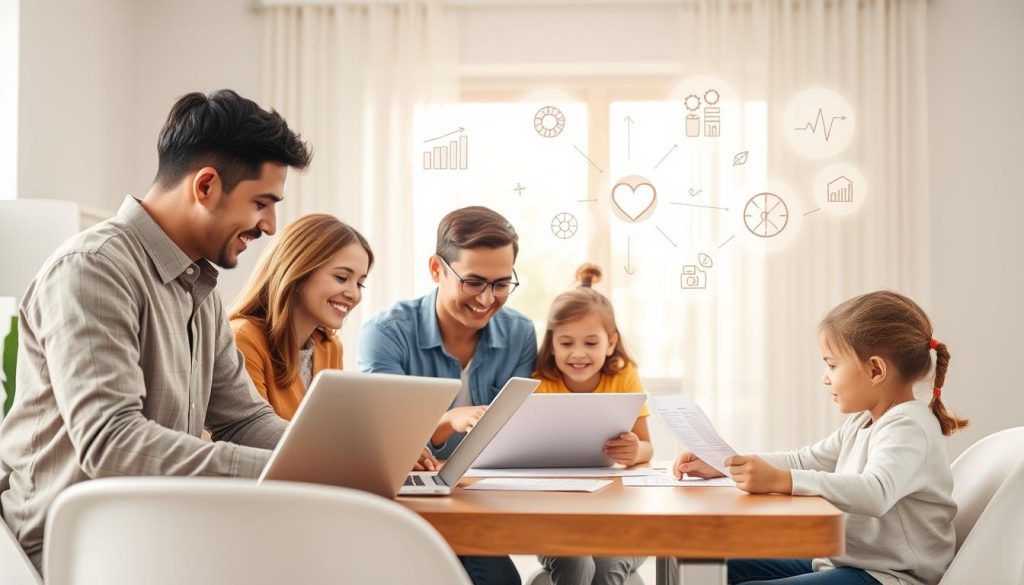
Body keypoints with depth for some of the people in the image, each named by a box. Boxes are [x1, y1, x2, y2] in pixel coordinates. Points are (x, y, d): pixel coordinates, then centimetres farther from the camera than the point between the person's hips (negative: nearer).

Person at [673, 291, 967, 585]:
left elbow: (874, 493, -36)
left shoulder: (907, 427, -18)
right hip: (843, 560, 10)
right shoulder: (863, 422, 14)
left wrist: (779, 480, -44)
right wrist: (721, 464, 7)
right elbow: (805, 460, 19)